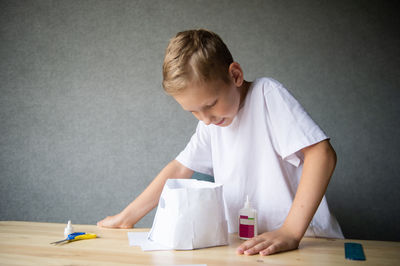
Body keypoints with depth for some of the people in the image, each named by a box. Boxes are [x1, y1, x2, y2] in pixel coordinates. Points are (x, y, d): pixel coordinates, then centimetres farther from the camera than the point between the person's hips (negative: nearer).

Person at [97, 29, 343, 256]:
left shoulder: (267, 94, -12)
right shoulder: (211, 122, 7)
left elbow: (322, 153, -20)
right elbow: (179, 169, 13)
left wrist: (290, 232, -26)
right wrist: (127, 217, 12)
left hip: (305, 242, -3)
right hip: (247, 245, 3)